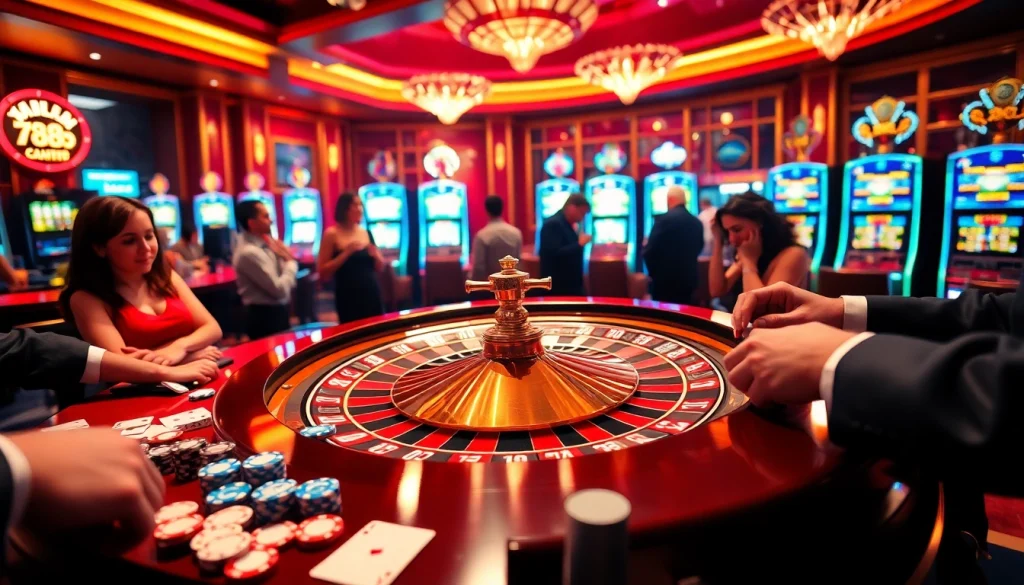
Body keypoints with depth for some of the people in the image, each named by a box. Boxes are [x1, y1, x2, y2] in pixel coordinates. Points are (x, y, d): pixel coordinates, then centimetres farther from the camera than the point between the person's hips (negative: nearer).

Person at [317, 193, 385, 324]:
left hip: (372, 294, 5)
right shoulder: (332, 234, -6)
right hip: (349, 297, -4)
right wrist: (347, 252, -17)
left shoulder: (366, 233, 8)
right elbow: (323, 271, -10)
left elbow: (379, 267, 14)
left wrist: (375, 254, -6)